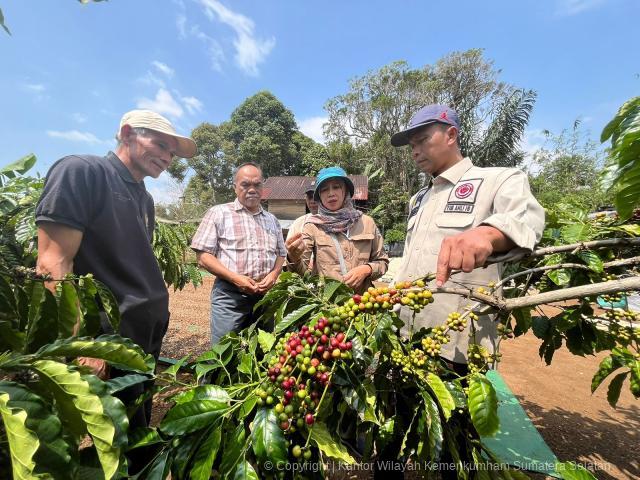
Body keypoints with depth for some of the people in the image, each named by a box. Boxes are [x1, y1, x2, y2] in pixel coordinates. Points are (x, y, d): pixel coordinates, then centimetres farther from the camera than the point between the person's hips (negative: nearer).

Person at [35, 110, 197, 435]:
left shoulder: (144, 198, 12)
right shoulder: (83, 172, -12)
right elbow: (52, 265, -20)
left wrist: (157, 317, 12)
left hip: (149, 334, 8)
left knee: (138, 435, 24)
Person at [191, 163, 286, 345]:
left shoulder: (272, 220, 14)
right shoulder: (219, 213, 1)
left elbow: (280, 254, 17)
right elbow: (203, 256, -4)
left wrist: (273, 274, -5)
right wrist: (235, 278, -16)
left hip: (264, 295, 5)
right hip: (229, 295, -4)